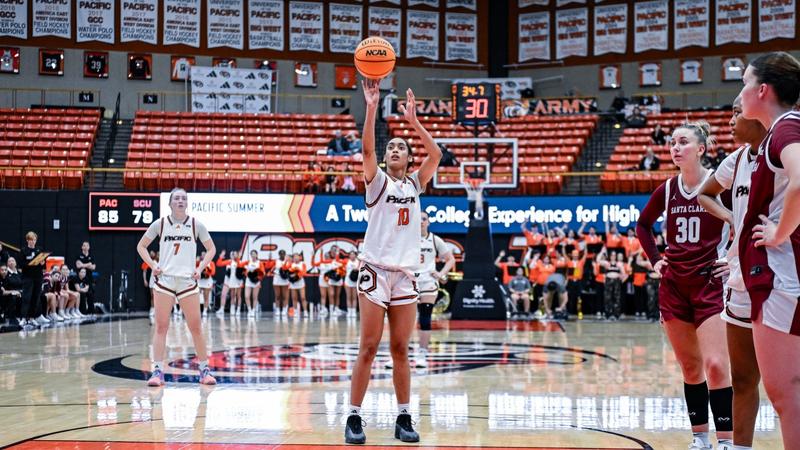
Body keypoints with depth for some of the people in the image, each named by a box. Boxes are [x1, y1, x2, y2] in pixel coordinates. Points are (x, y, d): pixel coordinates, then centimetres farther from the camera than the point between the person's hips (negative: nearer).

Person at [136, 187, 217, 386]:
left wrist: (200, 268, -1)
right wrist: (153, 265, -3)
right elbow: (141, 246, 10)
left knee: (196, 327, 2)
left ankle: (204, 370, 11)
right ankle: (158, 371, -1)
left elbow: (211, 248, 11)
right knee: (161, 326, -3)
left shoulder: (196, 225, 2)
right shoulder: (160, 224, 1)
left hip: (188, 281, 0)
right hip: (164, 280, 0)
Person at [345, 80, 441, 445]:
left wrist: (413, 120, -8)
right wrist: (372, 107, -21)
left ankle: (403, 418, 11)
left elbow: (436, 154, -3)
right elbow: (367, 149, -13)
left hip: (406, 274, 3)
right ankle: (354, 418, -1)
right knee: (368, 348, -5)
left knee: (400, 350, 6)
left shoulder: (415, 184, 13)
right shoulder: (377, 181, 5)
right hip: (375, 271, -3)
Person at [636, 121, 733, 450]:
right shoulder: (667, 190, 6)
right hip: (673, 285, 5)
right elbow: (643, 225, 22)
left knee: (715, 365, -13)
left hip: (711, 283, -5)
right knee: (690, 367, 10)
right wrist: (654, 259, 12)